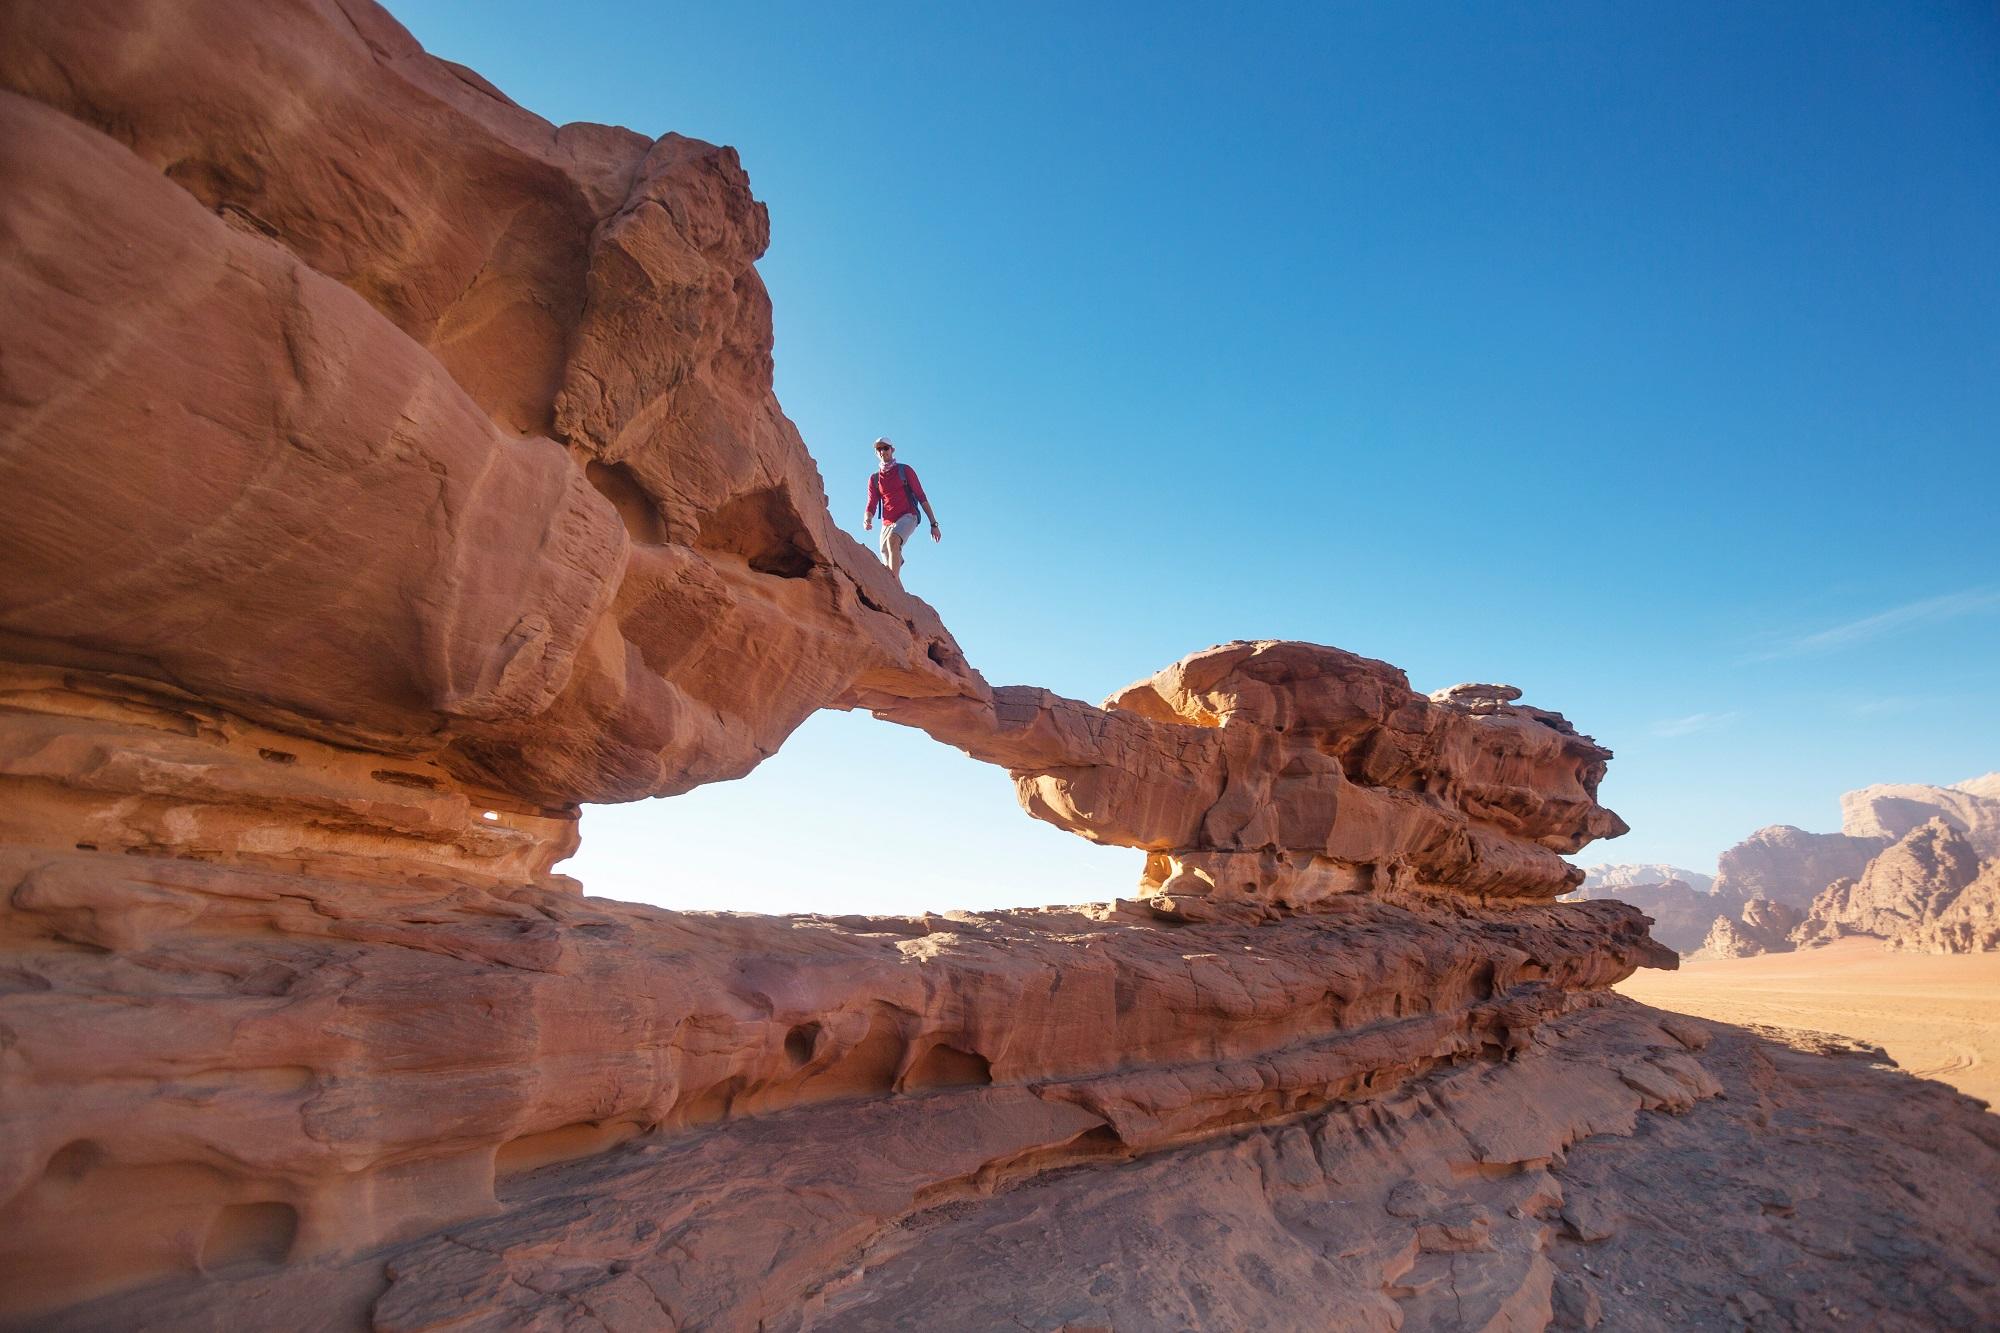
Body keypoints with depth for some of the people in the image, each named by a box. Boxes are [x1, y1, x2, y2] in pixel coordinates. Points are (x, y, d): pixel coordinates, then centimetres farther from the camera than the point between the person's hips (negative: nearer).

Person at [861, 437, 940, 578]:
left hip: (907, 517, -5)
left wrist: (933, 524, -3)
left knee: (892, 540, -35)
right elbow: (871, 506, 10)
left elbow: (921, 497, 3)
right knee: (888, 567, 0)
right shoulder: (874, 479, 13)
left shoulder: (905, 470, 5)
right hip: (887, 523, 5)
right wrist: (867, 520, -15)